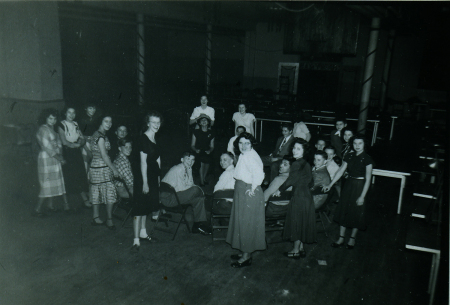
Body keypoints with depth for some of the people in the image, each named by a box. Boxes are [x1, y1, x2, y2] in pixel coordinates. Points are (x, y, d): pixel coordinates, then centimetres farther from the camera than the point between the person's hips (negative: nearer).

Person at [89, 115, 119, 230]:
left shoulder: (96, 134, 14)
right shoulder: (101, 137, -16)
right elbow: (104, 156, -17)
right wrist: (114, 169, -11)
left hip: (95, 167, 10)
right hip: (102, 168, -10)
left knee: (97, 193, 13)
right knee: (109, 193, -4)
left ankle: (95, 218, 21)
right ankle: (109, 220, 2)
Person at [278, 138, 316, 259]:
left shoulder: (297, 164, -18)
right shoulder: (306, 164, 8)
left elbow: (290, 181, -14)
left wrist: (280, 190, 1)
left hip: (299, 197, -9)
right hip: (306, 195, 9)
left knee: (297, 222, 3)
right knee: (301, 223, 17)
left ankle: (296, 251, 15)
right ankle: (301, 248, 28)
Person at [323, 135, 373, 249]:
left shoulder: (367, 159, -12)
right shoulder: (349, 156, 2)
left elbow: (368, 179, -13)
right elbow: (341, 171, 3)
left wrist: (362, 196, -16)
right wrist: (330, 185, -1)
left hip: (359, 187, -5)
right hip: (348, 185, 5)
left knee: (356, 213, 5)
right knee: (343, 211, 8)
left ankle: (352, 238, 24)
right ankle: (341, 238, 18)